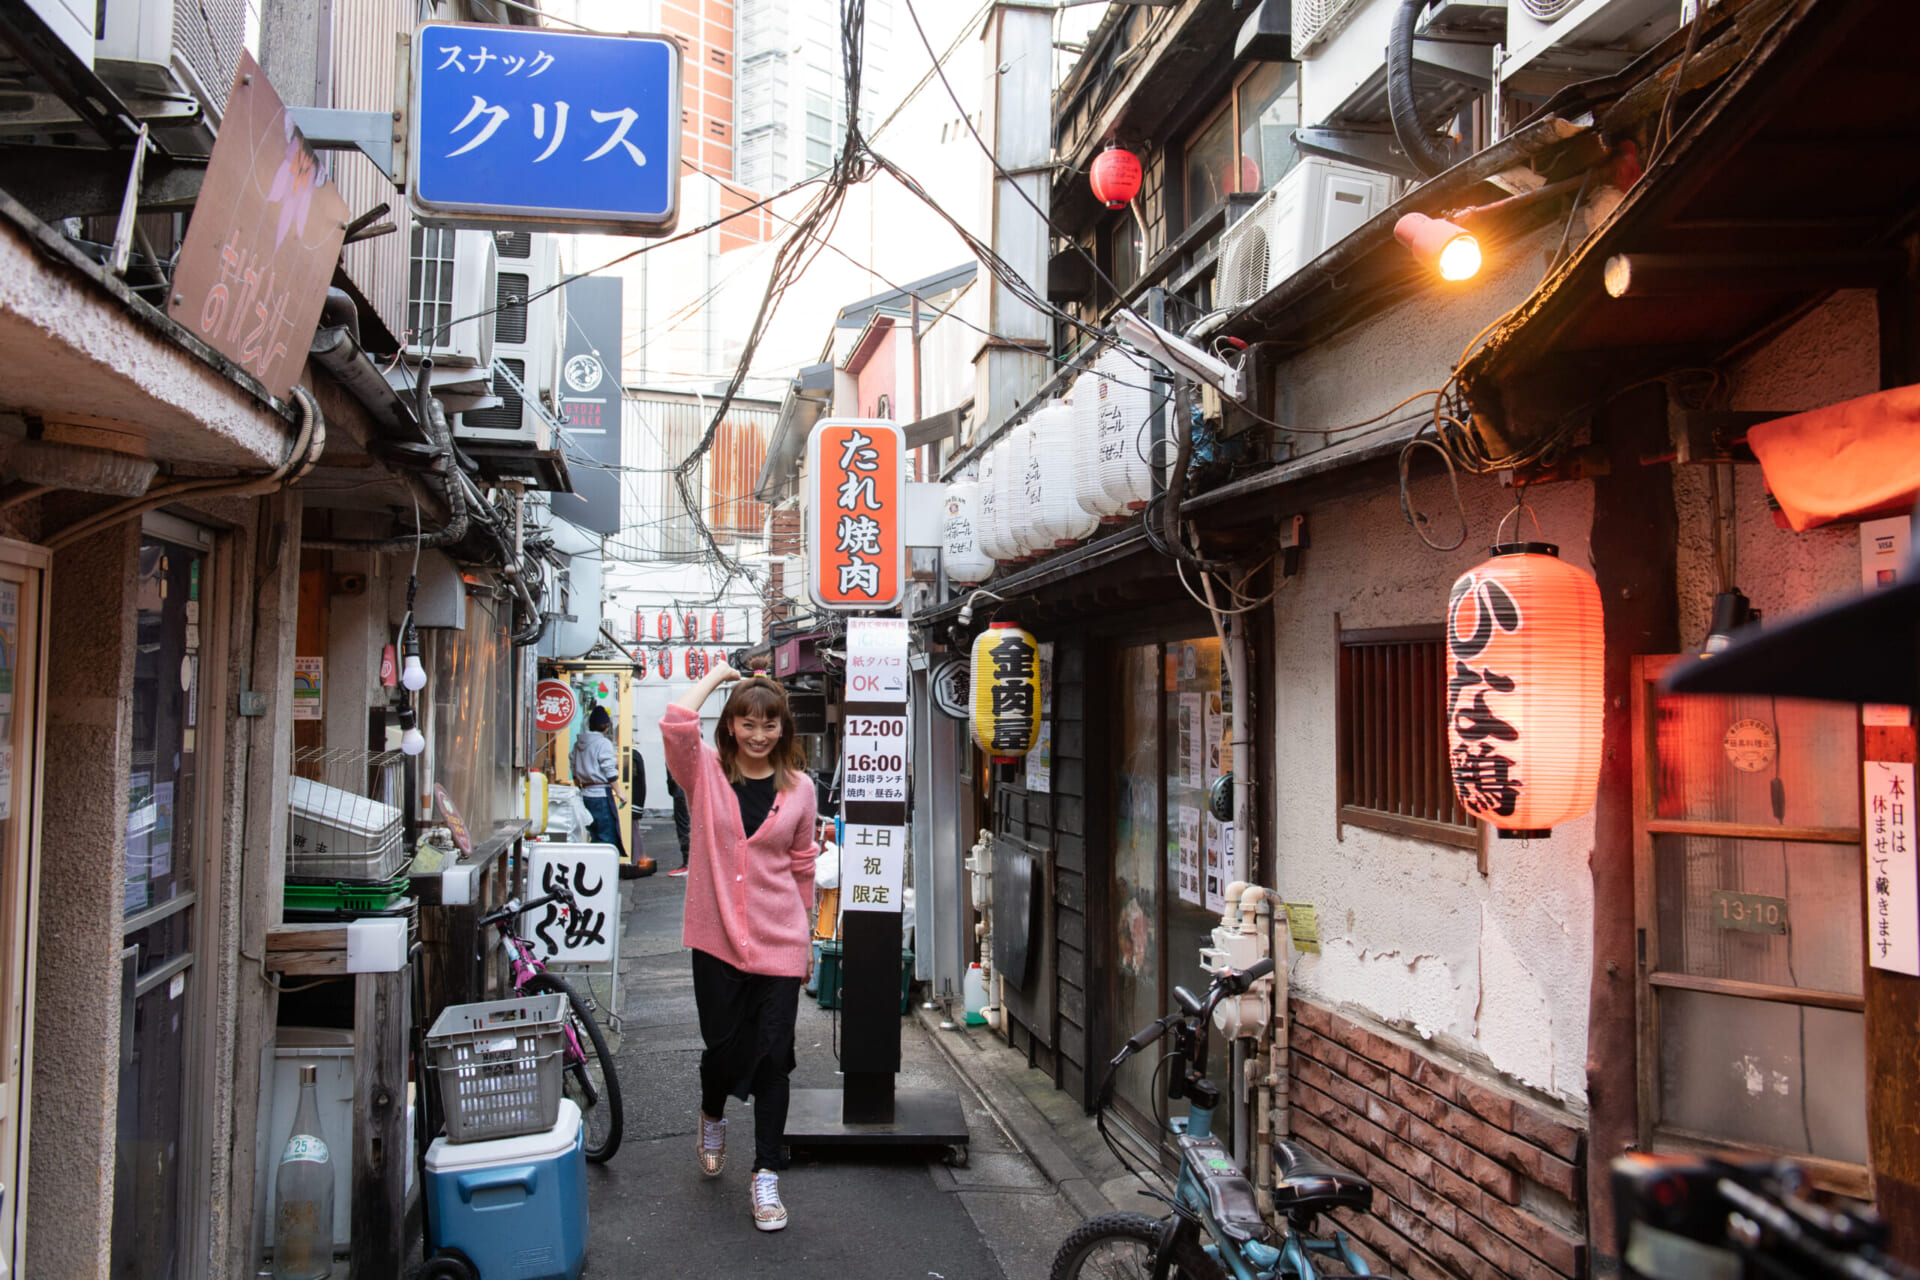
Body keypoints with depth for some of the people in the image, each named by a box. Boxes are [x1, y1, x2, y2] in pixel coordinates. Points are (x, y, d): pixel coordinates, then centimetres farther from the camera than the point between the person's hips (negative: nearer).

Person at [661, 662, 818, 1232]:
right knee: (725, 1048, 10)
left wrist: (808, 938, 16)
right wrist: (716, 675, -8)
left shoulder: (798, 787, 4)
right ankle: (712, 1116, 45)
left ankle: (766, 1174, 16)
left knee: (773, 1056, 2)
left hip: (779, 944, 1)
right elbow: (676, 724, -22)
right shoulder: (706, 772, -1)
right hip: (717, 938, -1)